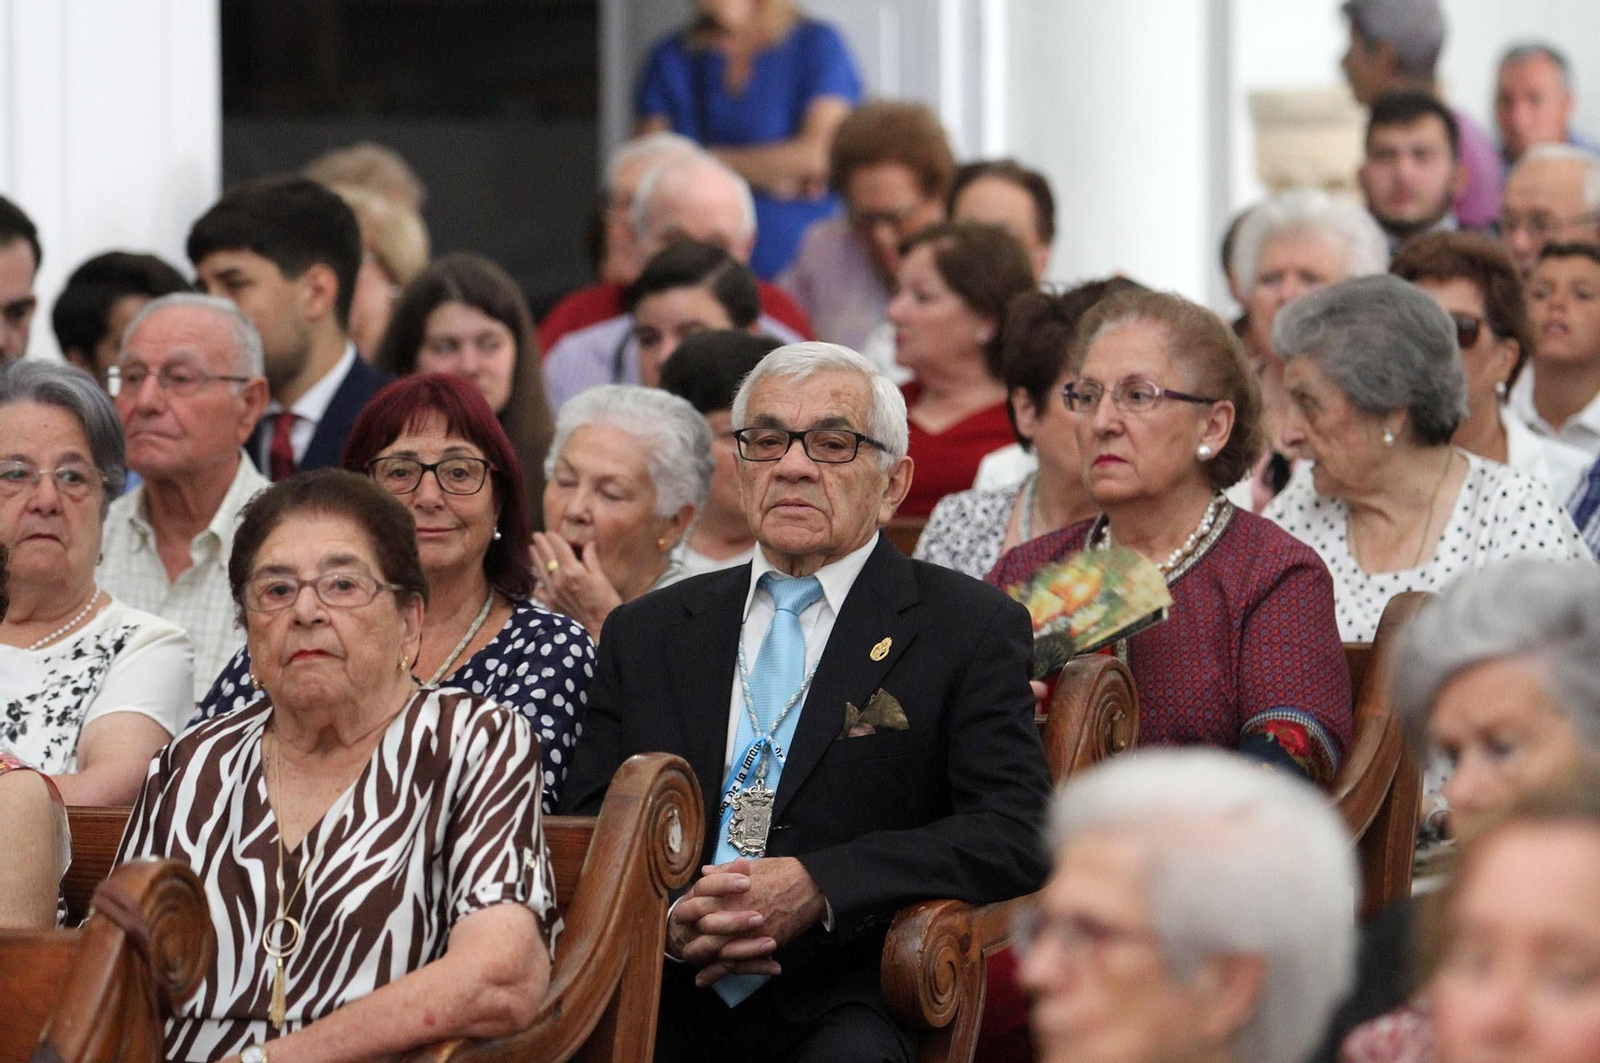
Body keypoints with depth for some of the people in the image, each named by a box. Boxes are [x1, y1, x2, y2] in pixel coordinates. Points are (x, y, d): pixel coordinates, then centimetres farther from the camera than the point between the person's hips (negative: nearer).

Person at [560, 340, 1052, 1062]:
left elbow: (1015, 837, -4)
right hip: (670, 997, 3)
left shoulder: (972, 630, 7)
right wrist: (659, 918, -11)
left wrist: (817, 887, -17)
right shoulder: (646, 635, 18)